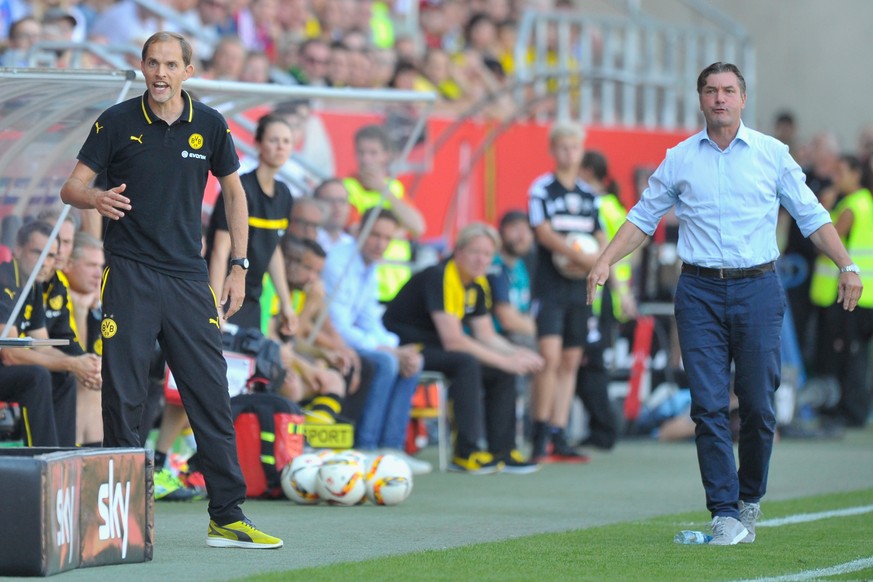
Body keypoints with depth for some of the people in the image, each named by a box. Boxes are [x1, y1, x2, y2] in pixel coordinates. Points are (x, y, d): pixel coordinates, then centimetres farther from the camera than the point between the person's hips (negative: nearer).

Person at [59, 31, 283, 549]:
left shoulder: (209, 125, 5)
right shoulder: (117, 122, -1)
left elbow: (234, 192, 16)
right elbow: (72, 187, -1)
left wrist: (239, 267, 9)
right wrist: (97, 199, -25)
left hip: (188, 278, 2)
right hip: (129, 275, -2)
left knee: (212, 398, -2)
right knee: (124, 398, -2)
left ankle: (228, 518, 2)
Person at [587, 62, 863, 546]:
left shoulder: (772, 154, 6)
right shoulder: (679, 160, 7)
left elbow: (811, 216, 9)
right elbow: (643, 217, 15)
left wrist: (846, 266, -2)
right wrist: (605, 261, 2)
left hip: (758, 289, 0)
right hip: (699, 292, 0)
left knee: (758, 404, 0)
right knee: (709, 406, -5)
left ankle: (750, 499, 20)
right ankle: (725, 513, -2)